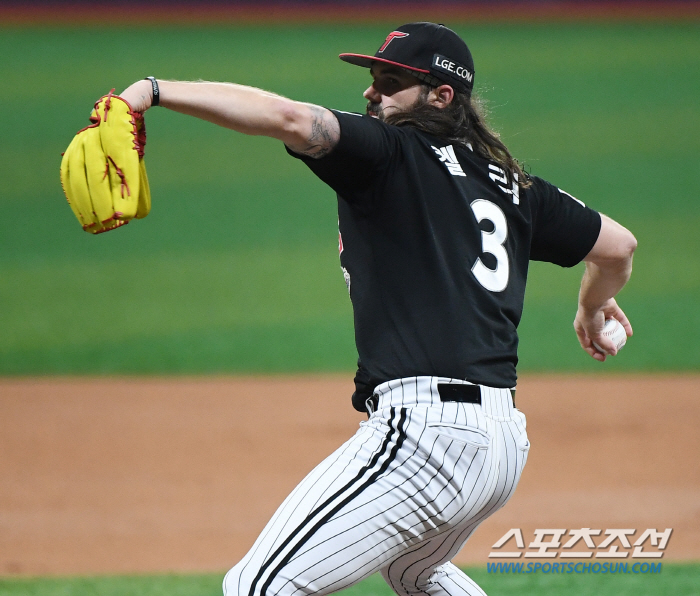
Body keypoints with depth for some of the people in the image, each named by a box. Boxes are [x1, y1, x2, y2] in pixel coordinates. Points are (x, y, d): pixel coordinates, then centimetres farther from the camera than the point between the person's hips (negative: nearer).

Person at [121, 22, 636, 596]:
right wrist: (593, 308, 50)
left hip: (425, 429, -9)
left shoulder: (391, 154, -3)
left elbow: (290, 118, -20)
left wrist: (155, 90, -20)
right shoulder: (509, 183, 18)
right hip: (504, 439, 9)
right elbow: (617, 245, 28)